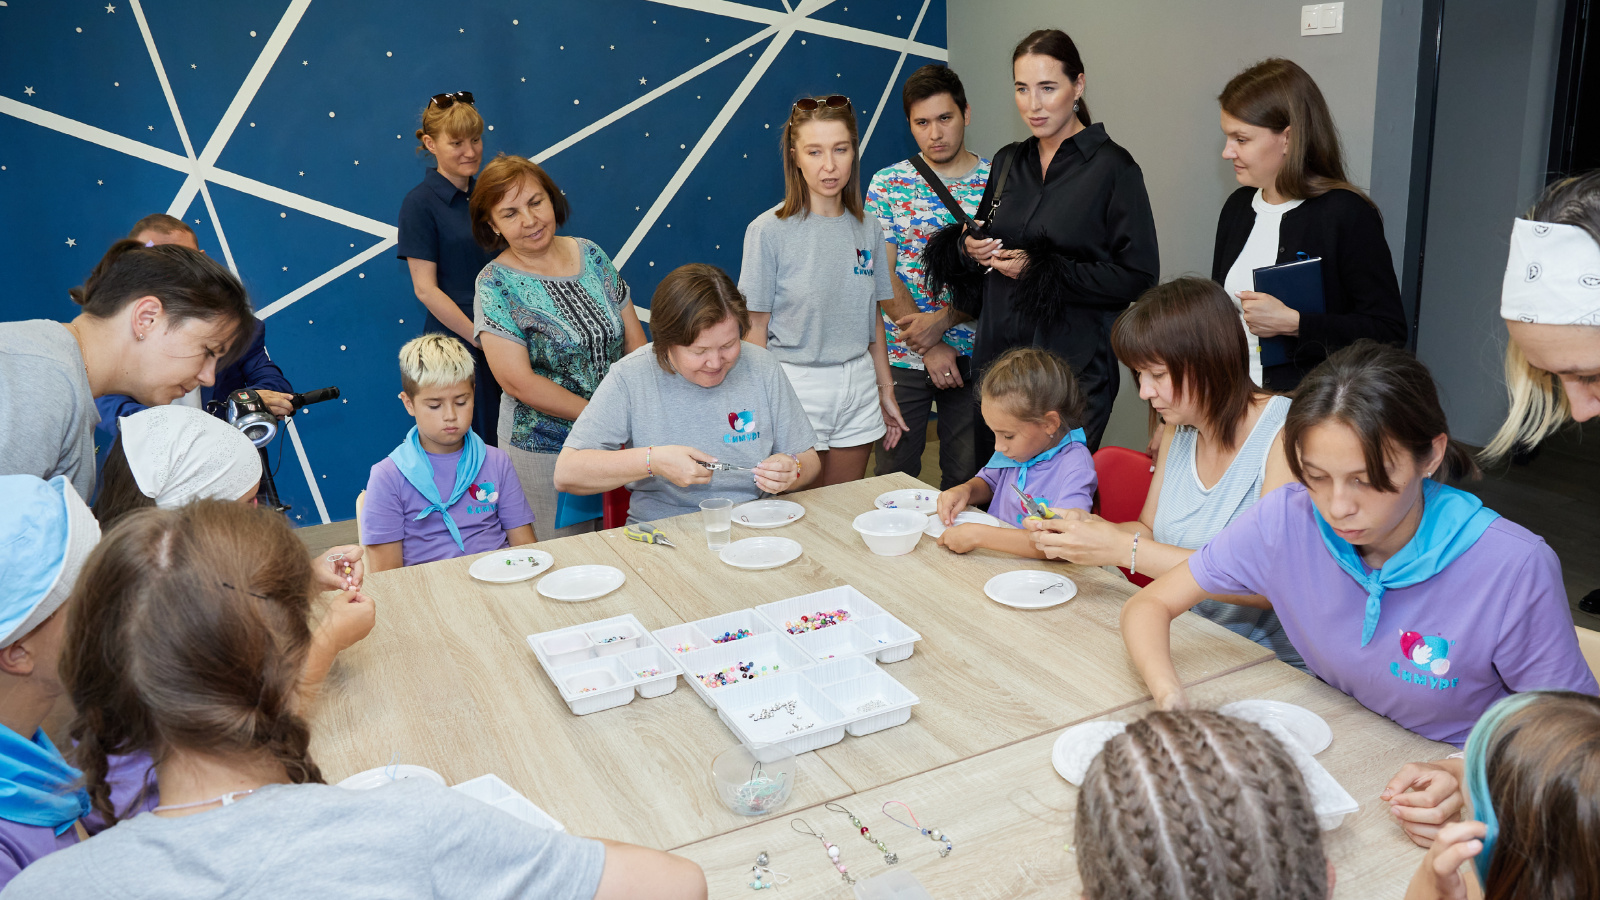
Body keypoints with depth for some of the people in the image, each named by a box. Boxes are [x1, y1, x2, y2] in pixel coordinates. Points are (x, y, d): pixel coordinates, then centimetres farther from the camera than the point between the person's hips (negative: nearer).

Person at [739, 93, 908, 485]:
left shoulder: (868, 230, 4)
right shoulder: (769, 231, -9)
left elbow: (872, 319, 11)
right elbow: (756, 329, -8)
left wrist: (886, 392, 14)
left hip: (858, 388, 4)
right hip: (796, 386, -4)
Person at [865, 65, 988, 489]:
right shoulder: (887, 184, 1)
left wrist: (944, 319, -17)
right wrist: (929, 347, -12)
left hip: (974, 357, 0)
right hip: (902, 357, 0)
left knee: (966, 478, 9)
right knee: (893, 474, 7)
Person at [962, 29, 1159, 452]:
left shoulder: (1113, 167, -6)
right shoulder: (1008, 162, 12)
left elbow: (1138, 278, -11)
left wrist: (1040, 271, -16)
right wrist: (973, 247, 0)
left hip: (1074, 367, -5)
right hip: (998, 352, 5)